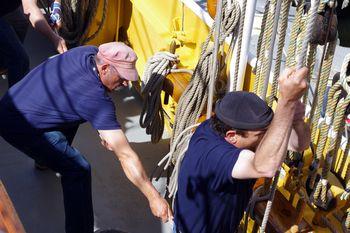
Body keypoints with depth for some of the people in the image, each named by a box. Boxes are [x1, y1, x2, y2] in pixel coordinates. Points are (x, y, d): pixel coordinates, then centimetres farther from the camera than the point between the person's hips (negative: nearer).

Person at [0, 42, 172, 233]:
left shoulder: (89, 51, -8)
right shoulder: (96, 98, -29)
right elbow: (126, 155, -28)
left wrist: (105, 128, 2)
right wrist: (153, 197, -22)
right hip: (19, 127, -9)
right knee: (78, 170, -14)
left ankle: (46, 157, 52)